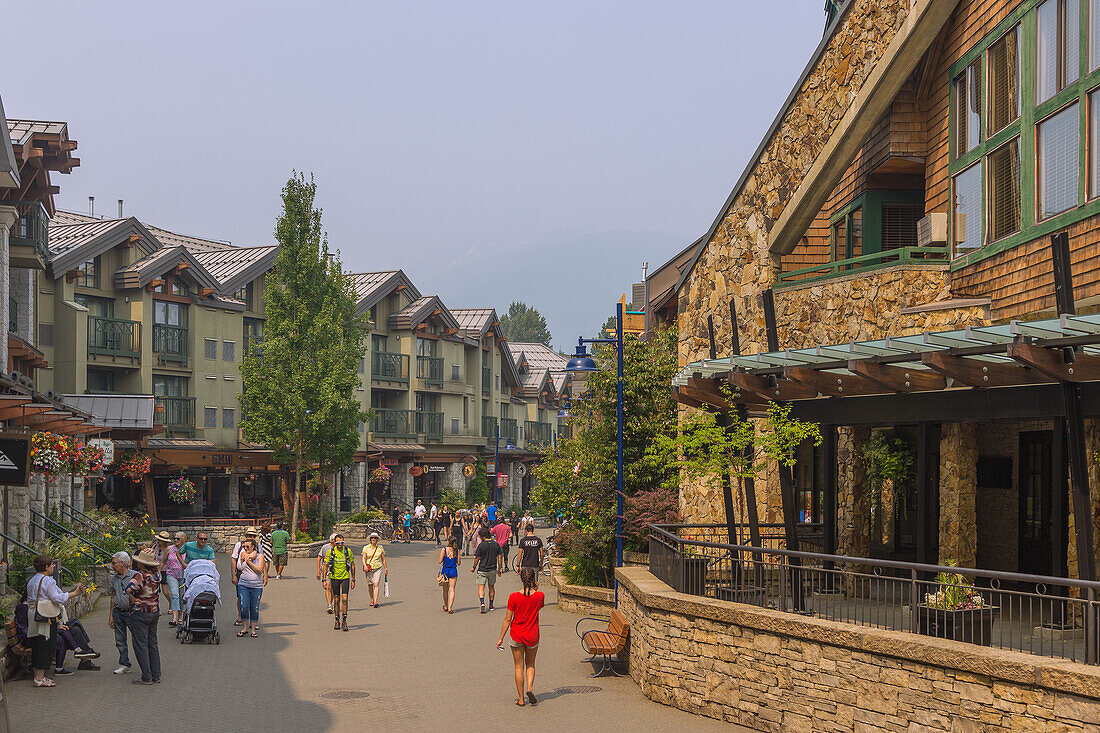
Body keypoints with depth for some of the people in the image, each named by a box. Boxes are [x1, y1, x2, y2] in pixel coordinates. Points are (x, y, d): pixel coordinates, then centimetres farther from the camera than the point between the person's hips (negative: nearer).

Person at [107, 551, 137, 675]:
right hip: (118, 612, 6)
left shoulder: (134, 576, -8)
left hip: (131, 612, -6)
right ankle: (124, 664, 18)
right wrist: (111, 616, 13)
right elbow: (113, 597, 15)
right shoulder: (114, 579, 9)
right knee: (120, 640, 8)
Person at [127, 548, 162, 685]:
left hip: (140, 613, -8)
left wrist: (134, 599, -15)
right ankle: (156, 675, 15)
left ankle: (146, 677, -1)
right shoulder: (155, 575, 6)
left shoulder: (140, 575, -18)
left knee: (140, 645, -1)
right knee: (152, 643, 14)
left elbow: (129, 589, -29)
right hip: (155, 612, 8)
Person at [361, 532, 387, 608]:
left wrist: (386, 569, 14)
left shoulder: (380, 548, 4)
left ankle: (376, 602, -20)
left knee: (376, 585, -13)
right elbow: (363, 558, -8)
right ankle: (372, 600, 30)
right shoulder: (366, 548, 0)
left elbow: (383, 559, 12)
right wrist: (365, 565, -26)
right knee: (370, 585, 9)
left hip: (378, 568, -1)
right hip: (368, 569, 1)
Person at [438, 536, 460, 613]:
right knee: (452, 590, 2)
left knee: (445, 590, 15)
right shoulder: (457, 551, -4)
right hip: (453, 571, 0)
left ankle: (446, 606, 28)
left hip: (445, 570, 0)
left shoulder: (444, 550, -10)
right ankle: (450, 608, -9)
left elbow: (440, 561, -11)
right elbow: (459, 563, 1)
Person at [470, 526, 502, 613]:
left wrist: (474, 568, 8)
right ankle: (491, 605, 22)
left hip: (482, 570, -4)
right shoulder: (496, 544, 0)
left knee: (481, 587, -2)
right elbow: (499, 557, 4)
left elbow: (477, 559, -8)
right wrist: (499, 568, 15)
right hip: (493, 569, 4)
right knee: (491, 587, 18)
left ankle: (482, 602, -23)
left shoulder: (481, 545, -13)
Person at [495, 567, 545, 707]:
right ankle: (530, 688, -3)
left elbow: (508, 619, -9)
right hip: (532, 637, 1)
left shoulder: (514, 597, -14)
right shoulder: (540, 596, -10)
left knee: (519, 667, 9)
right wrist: (536, 590, 6)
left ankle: (520, 699, 12)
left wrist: (501, 638, -1)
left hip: (517, 636, -1)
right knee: (530, 665, 20)